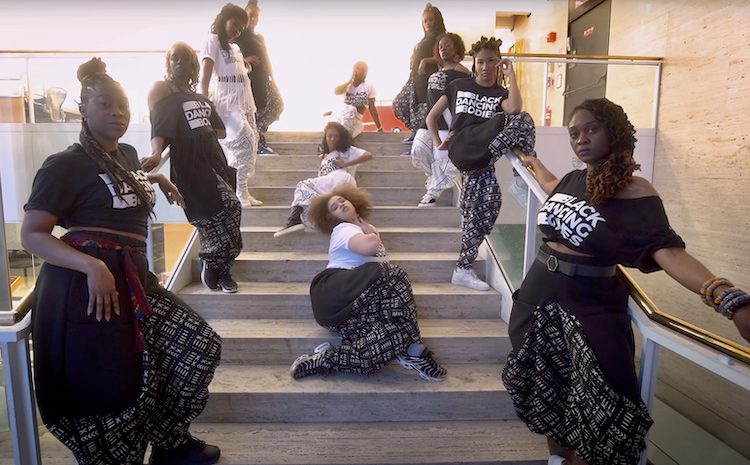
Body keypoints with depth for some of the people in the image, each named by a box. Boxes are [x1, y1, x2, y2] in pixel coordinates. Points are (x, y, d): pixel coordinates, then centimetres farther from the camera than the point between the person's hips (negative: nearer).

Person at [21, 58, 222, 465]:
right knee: (110, 388, -2)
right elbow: (31, 235, -13)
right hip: (85, 285, -8)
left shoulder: (127, 155, 16)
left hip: (132, 278, 8)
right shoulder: (66, 164, -7)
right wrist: (93, 267, -27)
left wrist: (157, 179, 24)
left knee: (198, 344, 5)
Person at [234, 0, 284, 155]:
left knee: (277, 103, -2)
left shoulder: (260, 37, 24)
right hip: (249, 77, -8)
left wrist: (272, 79, 16)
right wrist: (242, 59, -17)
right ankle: (260, 144, -3)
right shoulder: (240, 34, 2)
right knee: (255, 110, -8)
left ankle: (257, 134, 7)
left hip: (263, 77, 8)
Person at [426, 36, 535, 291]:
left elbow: (514, 109, -7)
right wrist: (437, 143, 7)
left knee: (488, 205, -11)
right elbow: (432, 116, 21)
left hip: (481, 152, 4)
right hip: (462, 147, -3)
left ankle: (463, 270, -1)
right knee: (521, 122, -24)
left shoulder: (501, 93, 20)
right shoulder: (458, 86, 19)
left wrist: (511, 74, 0)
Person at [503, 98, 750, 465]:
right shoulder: (572, 179, 4)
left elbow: (667, 250, -28)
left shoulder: (633, 191, -15)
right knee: (546, 391, 16)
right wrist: (533, 162, 49)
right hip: (538, 297, 6)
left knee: (592, 407, -1)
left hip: (591, 309, -6)